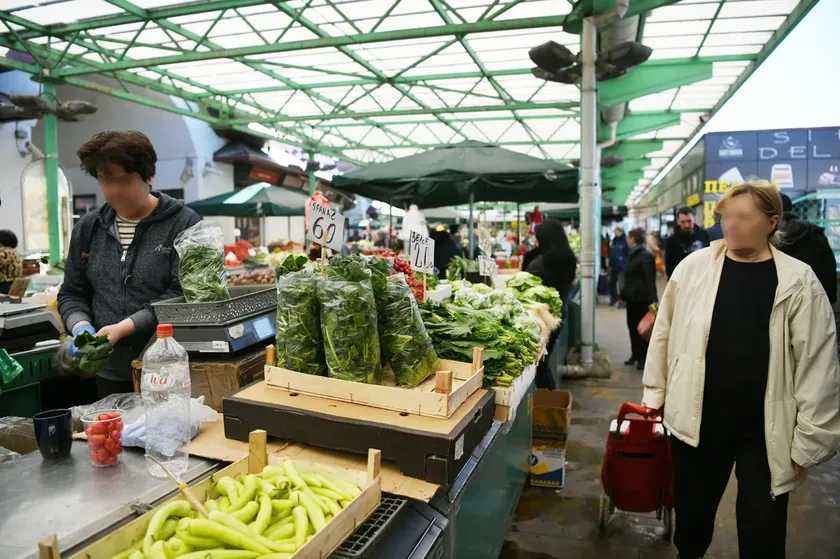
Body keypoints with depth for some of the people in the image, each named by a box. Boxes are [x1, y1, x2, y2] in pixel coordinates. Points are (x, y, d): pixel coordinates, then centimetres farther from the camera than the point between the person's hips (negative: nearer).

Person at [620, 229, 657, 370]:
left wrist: (653, 299, -24)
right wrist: (623, 295, 21)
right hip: (632, 297, 9)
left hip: (642, 298, -9)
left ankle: (643, 357, 8)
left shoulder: (646, 256, -14)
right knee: (632, 326, 13)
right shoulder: (633, 255, 14)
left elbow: (650, 280, -20)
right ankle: (635, 354, 25)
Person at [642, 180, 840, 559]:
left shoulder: (799, 281, -6)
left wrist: (808, 440, -4)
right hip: (697, 420, 2)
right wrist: (655, 391, 9)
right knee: (692, 515, 18)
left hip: (766, 431, -1)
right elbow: (665, 332, 6)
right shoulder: (693, 267, -3)